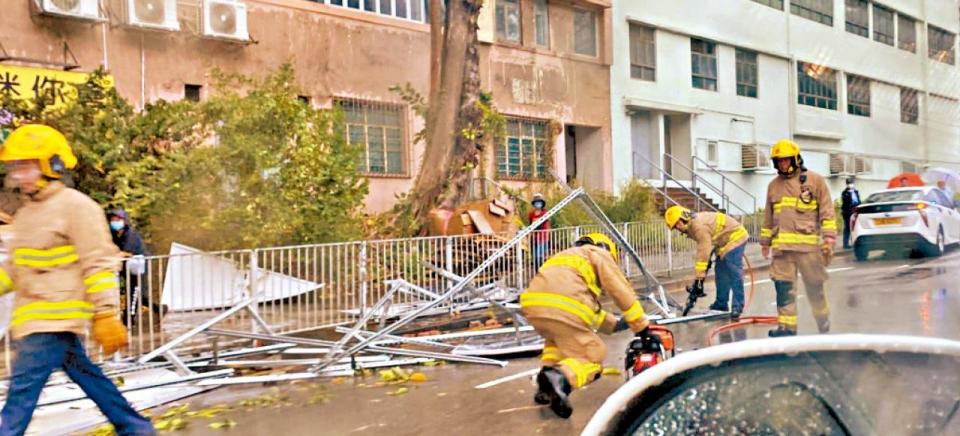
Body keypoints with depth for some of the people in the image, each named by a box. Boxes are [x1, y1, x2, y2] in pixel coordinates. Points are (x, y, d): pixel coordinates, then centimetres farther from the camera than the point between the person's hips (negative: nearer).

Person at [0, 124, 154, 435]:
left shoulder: (76, 206, -12)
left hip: (54, 317, -9)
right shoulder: (26, 213, 15)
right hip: (34, 317, 9)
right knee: (86, 376, 14)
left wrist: (106, 315, -19)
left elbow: (99, 265, -15)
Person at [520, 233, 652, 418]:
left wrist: (615, 324, 46)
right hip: (564, 308, -7)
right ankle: (560, 378, -23)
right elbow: (623, 292, 17)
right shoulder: (599, 254, 21)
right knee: (593, 356, 8)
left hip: (532, 304, 7)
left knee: (558, 337, 34)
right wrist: (643, 327, 25)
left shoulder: (565, 257, 40)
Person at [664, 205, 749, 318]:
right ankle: (721, 304, 23)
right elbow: (702, 247, 7)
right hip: (725, 243, 11)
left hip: (735, 238, -11)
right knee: (721, 273, 14)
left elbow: (704, 248, -30)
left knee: (734, 274, -13)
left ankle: (737, 306, -8)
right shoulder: (692, 226, 5)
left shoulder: (698, 225, -27)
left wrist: (700, 271, -28)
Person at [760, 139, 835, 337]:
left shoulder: (815, 180, 3)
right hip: (781, 246, 4)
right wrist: (765, 240, 23)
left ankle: (824, 325, 23)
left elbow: (827, 211, 0)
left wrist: (829, 238, -8)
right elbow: (768, 217, 23)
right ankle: (786, 326, 3)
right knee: (783, 287, -1)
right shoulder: (774, 185, 16)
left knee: (815, 288, 5)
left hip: (808, 244, -4)